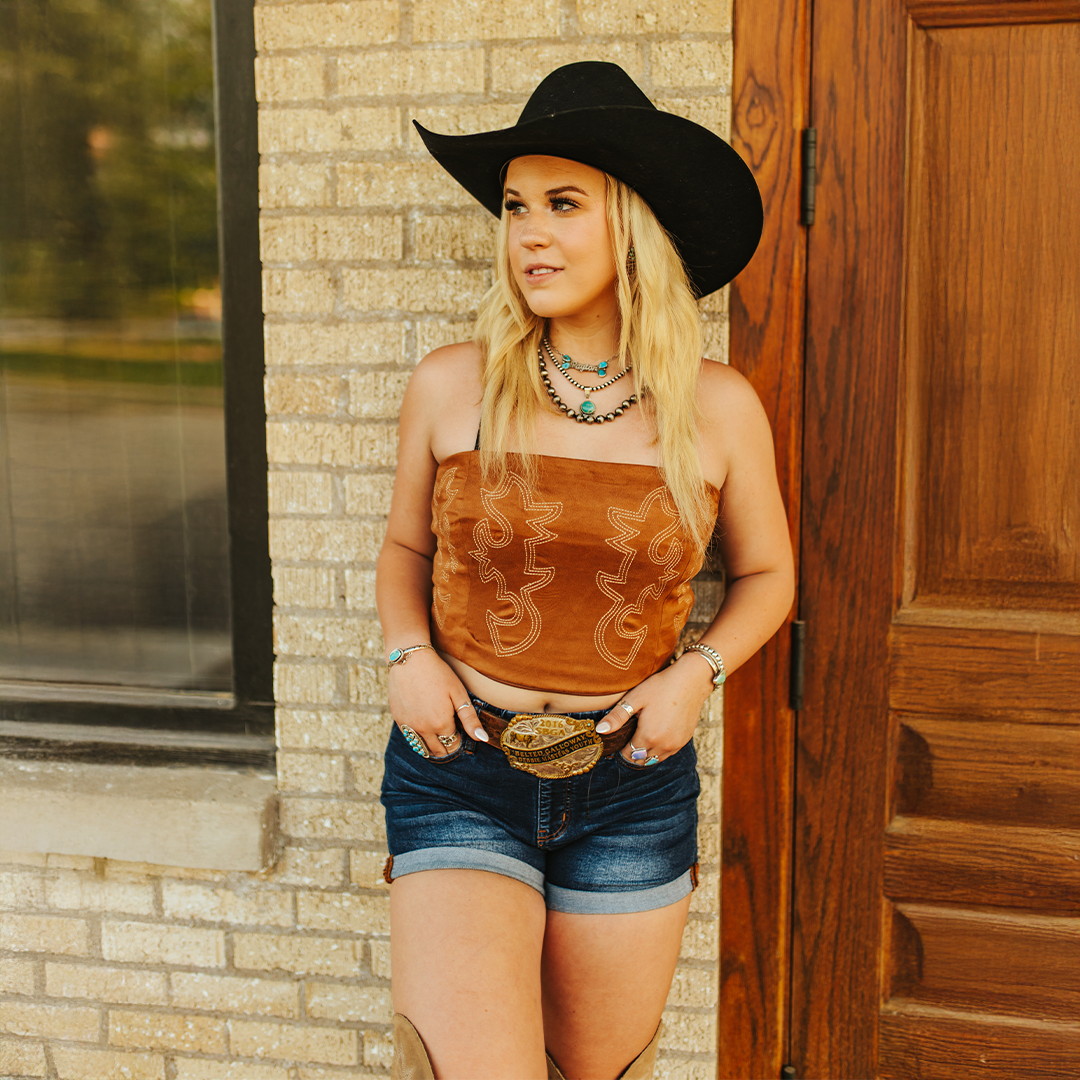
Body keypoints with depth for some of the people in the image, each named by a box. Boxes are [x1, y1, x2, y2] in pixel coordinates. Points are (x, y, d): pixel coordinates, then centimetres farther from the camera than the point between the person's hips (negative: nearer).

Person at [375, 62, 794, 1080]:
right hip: (460, 775, -1)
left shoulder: (718, 406, -5)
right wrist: (408, 655, -7)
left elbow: (765, 575, 9)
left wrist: (696, 672, -8)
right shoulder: (450, 385, -5)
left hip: (631, 788, 1)